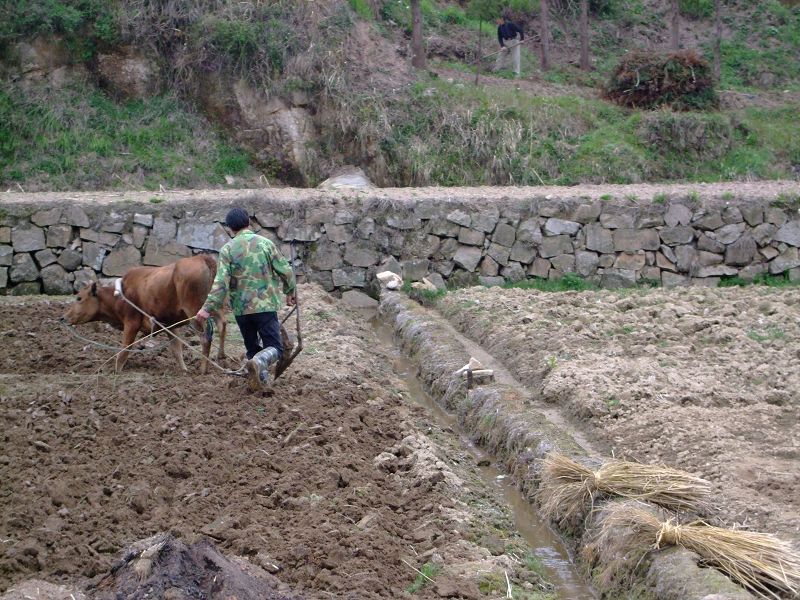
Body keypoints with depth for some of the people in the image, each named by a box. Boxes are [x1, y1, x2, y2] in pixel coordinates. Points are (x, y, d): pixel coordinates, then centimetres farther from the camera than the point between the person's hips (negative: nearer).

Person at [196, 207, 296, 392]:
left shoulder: (227, 249, -2)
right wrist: (290, 292, 19)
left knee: (252, 347, 19)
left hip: (241, 308, 2)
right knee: (274, 347, 0)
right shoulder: (265, 243, -1)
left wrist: (208, 308, -11)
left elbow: (221, 282, -12)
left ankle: (261, 377, 15)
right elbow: (286, 271, 1)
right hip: (266, 305, -2)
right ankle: (260, 362, -29)